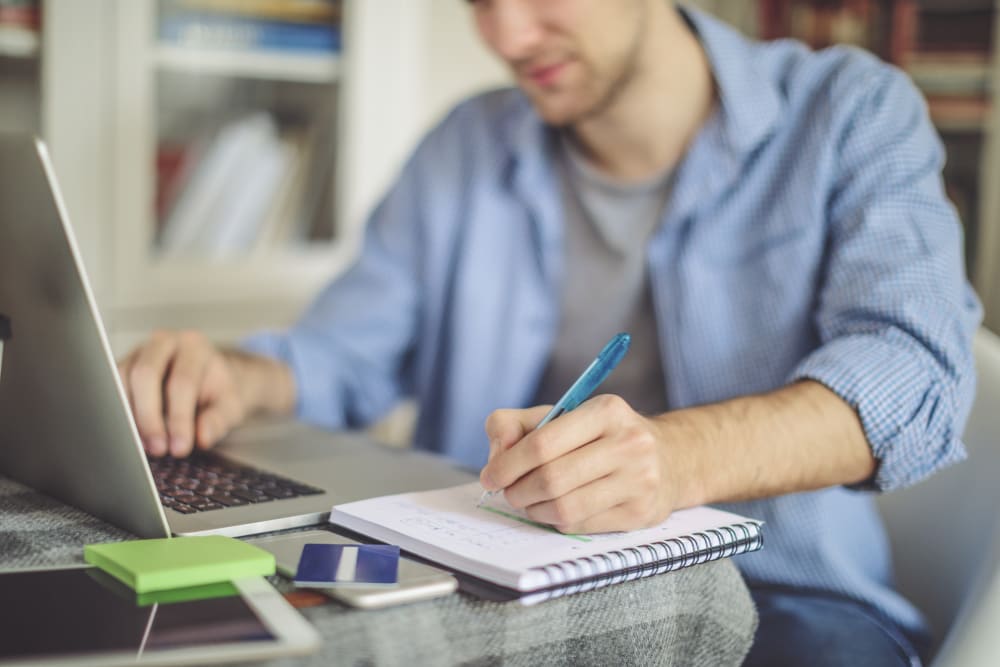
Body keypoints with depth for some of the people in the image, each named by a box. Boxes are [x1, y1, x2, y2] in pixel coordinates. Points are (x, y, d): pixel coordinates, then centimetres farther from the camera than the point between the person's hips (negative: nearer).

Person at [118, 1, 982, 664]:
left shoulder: (851, 111, -2)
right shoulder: (465, 151, 12)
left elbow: (914, 368, -19)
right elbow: (342, 353, 14)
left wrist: (684, 455, -39)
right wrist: (242, 378, -11)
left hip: (778, 591, -2)